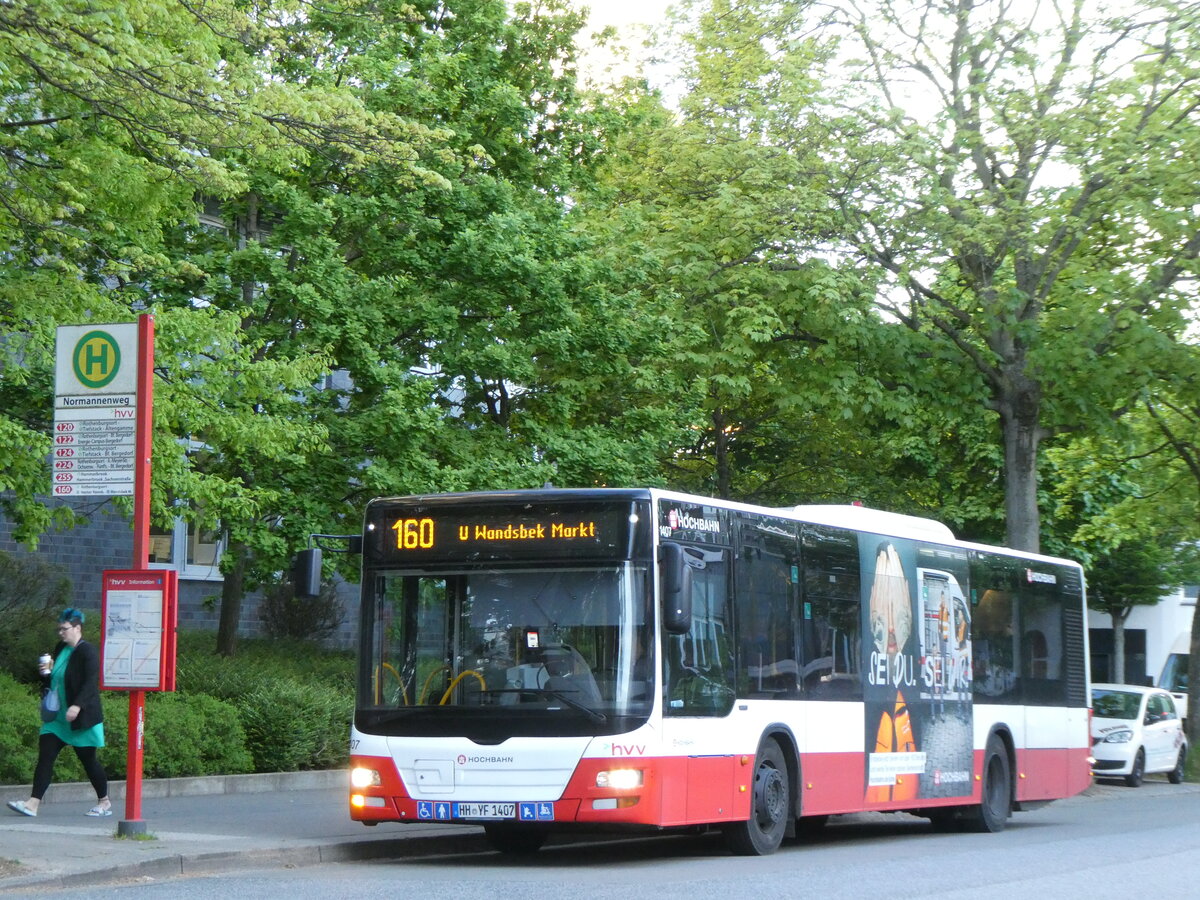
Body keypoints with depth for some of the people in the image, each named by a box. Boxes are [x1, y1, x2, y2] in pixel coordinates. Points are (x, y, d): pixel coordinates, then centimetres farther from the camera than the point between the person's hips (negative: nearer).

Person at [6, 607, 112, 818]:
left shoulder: (88, 652, -12)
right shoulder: (60, 650, 13)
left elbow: (90, 683, -22)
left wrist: (78, 706, -33)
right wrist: (46, 673, 1)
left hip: (81, 718, -8)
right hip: (58, 718, 8)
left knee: (88, 759, 3)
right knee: (45, 756, -4)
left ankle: (104, 802, 19)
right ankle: (33, 803, -10)